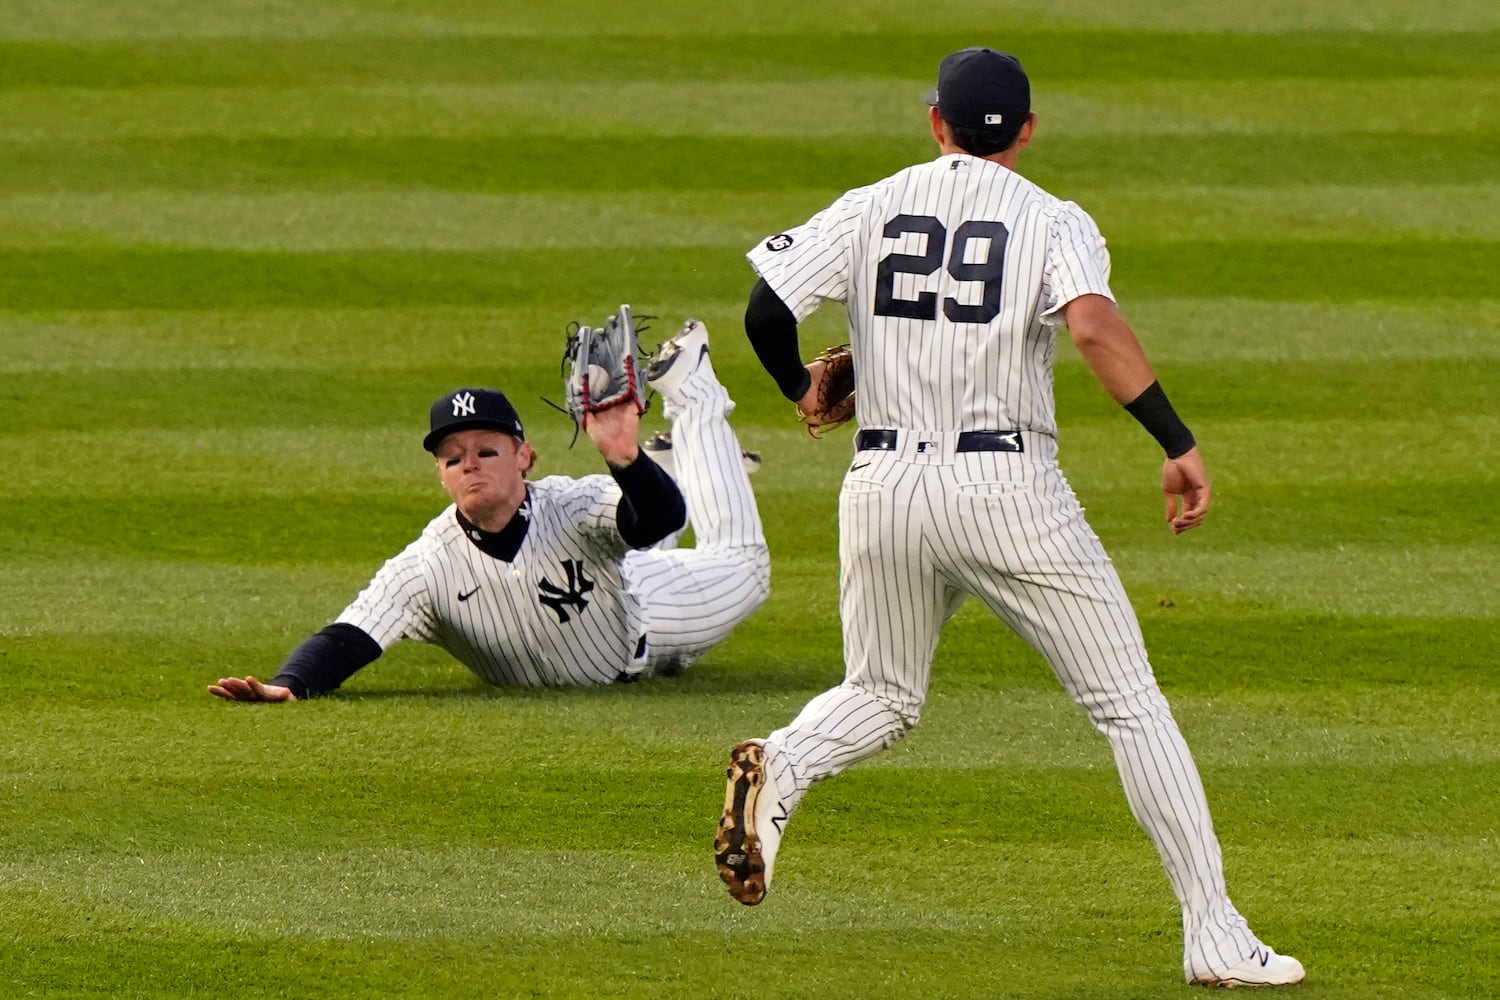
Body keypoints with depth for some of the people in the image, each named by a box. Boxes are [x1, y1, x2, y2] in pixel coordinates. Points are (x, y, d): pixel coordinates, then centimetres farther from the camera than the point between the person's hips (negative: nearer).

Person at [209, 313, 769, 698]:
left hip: (638, 616, -1)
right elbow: (347, 640, -42)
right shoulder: (429, 567, -38)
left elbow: (662, 519, -55)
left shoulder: (575, 506, -40)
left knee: (741, 567, 23)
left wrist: (626, 461, -76)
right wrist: (286, 685, -62)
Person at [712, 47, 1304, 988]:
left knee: (882, 697, 23)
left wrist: (800, 386, 22)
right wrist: (1180, 444, -19)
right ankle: (1215, 935, -2)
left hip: (884, 488, 3)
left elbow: (766, 309, 2)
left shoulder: (869, 210, 8)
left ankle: (781, 767, -12)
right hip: (1006, 488, -3)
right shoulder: (1054, 222, 0)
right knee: (1129, 701, 4)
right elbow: (1094, 325, -19)